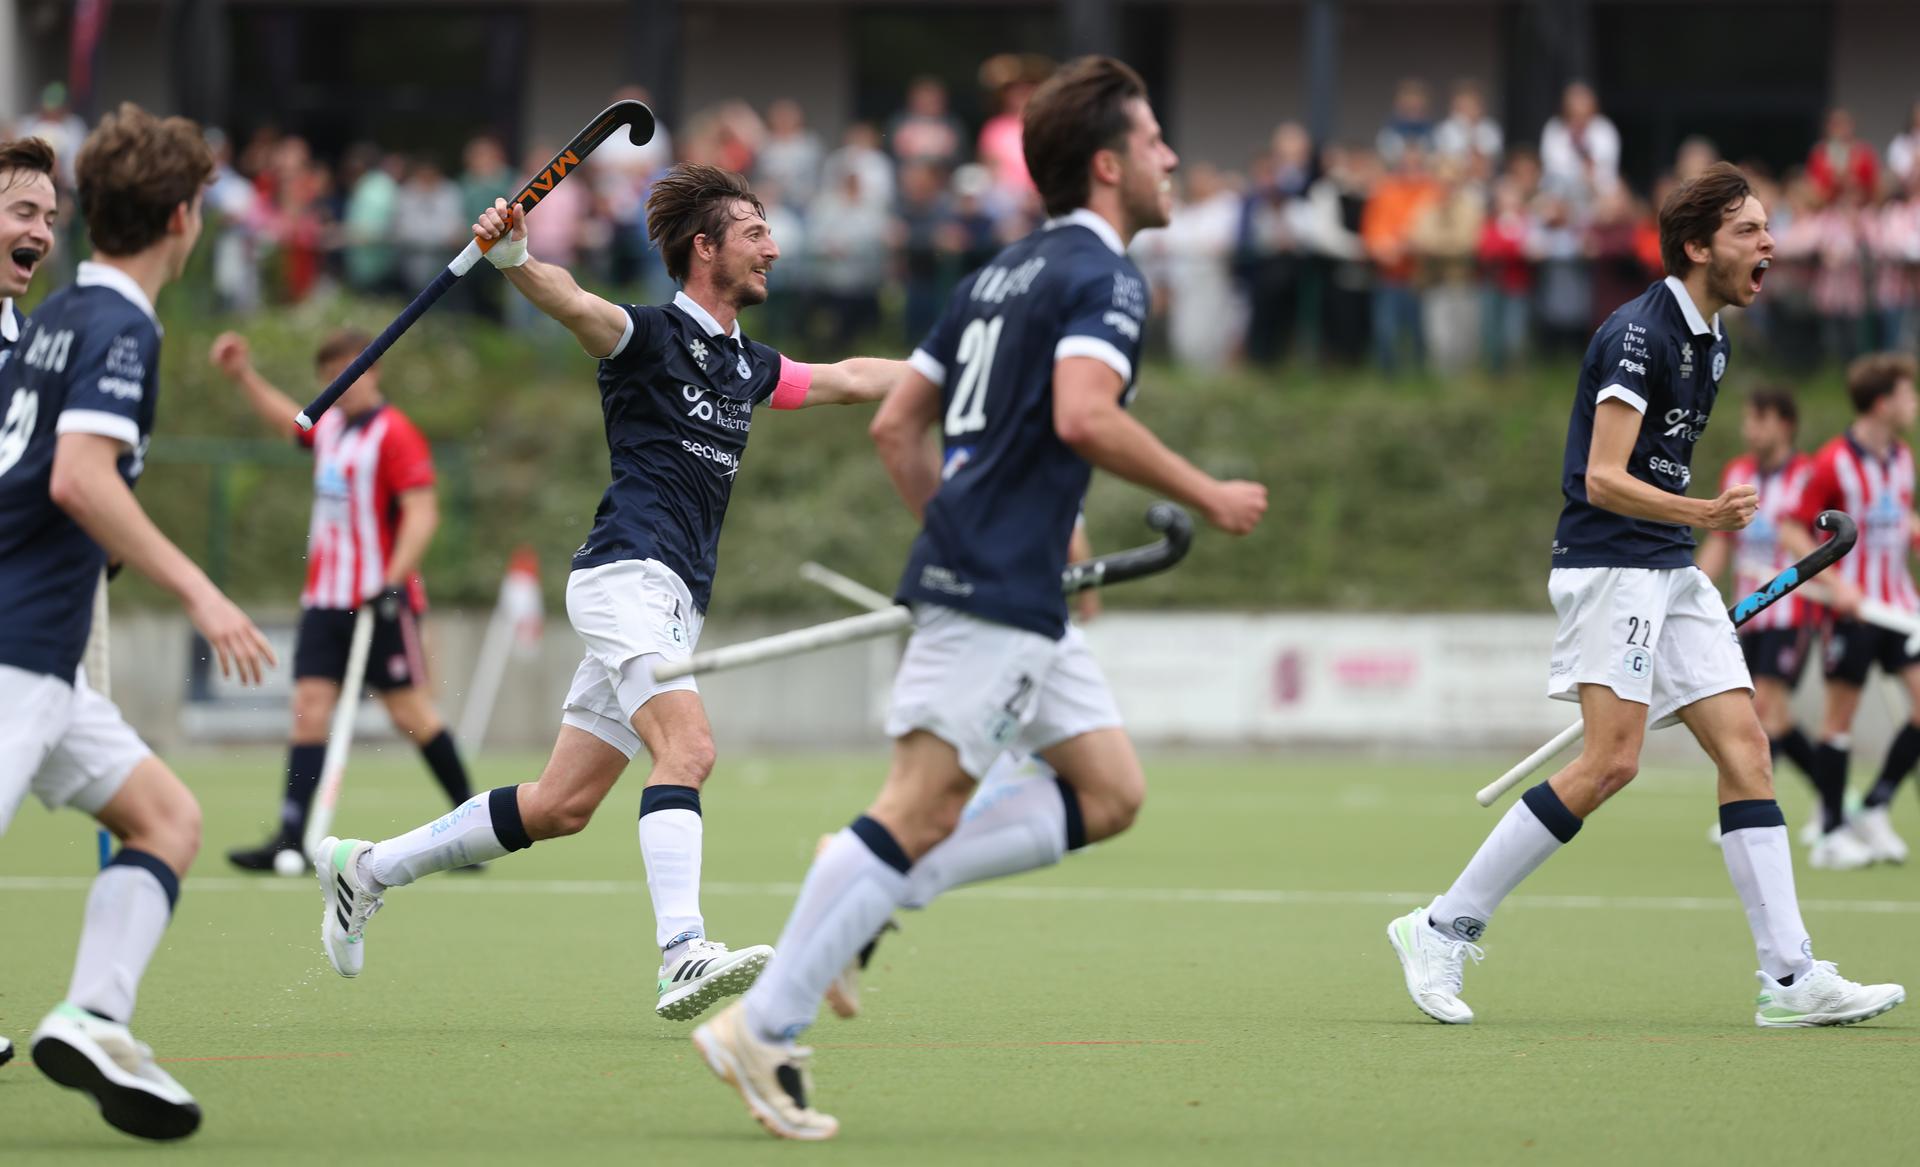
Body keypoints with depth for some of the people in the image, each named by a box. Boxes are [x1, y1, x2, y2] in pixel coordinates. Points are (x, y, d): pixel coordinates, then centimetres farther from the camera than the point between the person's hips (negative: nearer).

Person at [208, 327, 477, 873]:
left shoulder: (395, 434, -10)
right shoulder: (330, 427, 14)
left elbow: (421, 512, -17)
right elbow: (283, 416, 37)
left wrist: (393, 580, -25)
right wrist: (242, 374, 32)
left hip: (380, 600, -7)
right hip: (325, 597, 7)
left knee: (410, 709, -4)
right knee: (310, 706, -4)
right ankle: (291, 838, -10)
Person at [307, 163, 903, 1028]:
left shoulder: (747, 366, 20)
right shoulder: (651, 335, -5)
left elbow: (849, 379, 34)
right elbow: (572, 303, -24)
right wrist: (513, 258, -43)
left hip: (673, 603, 8)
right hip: (626, 573, -8)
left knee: (562, 805, 8)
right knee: (687, 746, -27)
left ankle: (368, 867, 21)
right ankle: (683, 956, -39)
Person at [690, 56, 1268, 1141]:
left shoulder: (1001, 274, 20)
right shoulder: (1104, 275, -8)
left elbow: (896, 423, 20)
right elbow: (1083, 414, -25)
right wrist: (1208, 495, -15)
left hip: (1021, 601, 10)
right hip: (995, 598, -10)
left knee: (1110, 794, 9)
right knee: (921, 810, -10)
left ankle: (865, 901, 6)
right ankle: (763, 1026, -10)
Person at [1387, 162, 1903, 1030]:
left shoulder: (1708, 341, 15)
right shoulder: (1639, 333, -14)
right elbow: (1602, 479, -20)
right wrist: (1701, 513, -33)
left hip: (1671, 573, 9)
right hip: (1607, 565, -9)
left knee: (1745, 748, -1)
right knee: (1611, 761, -17)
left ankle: (1791, 980, -4)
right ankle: (1442, 929, -7)